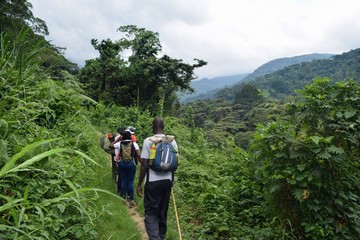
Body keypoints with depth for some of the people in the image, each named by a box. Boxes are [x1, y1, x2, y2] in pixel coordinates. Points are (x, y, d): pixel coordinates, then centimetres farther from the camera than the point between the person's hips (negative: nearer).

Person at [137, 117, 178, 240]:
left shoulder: (148, 141, -10)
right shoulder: (172, 141, 2)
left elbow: (144, 165, -11)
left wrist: (139, 184, -2)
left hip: (152, 181, -4)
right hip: (167, 180, 4)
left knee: (151, 212, 4)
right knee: (163, 212, 18)